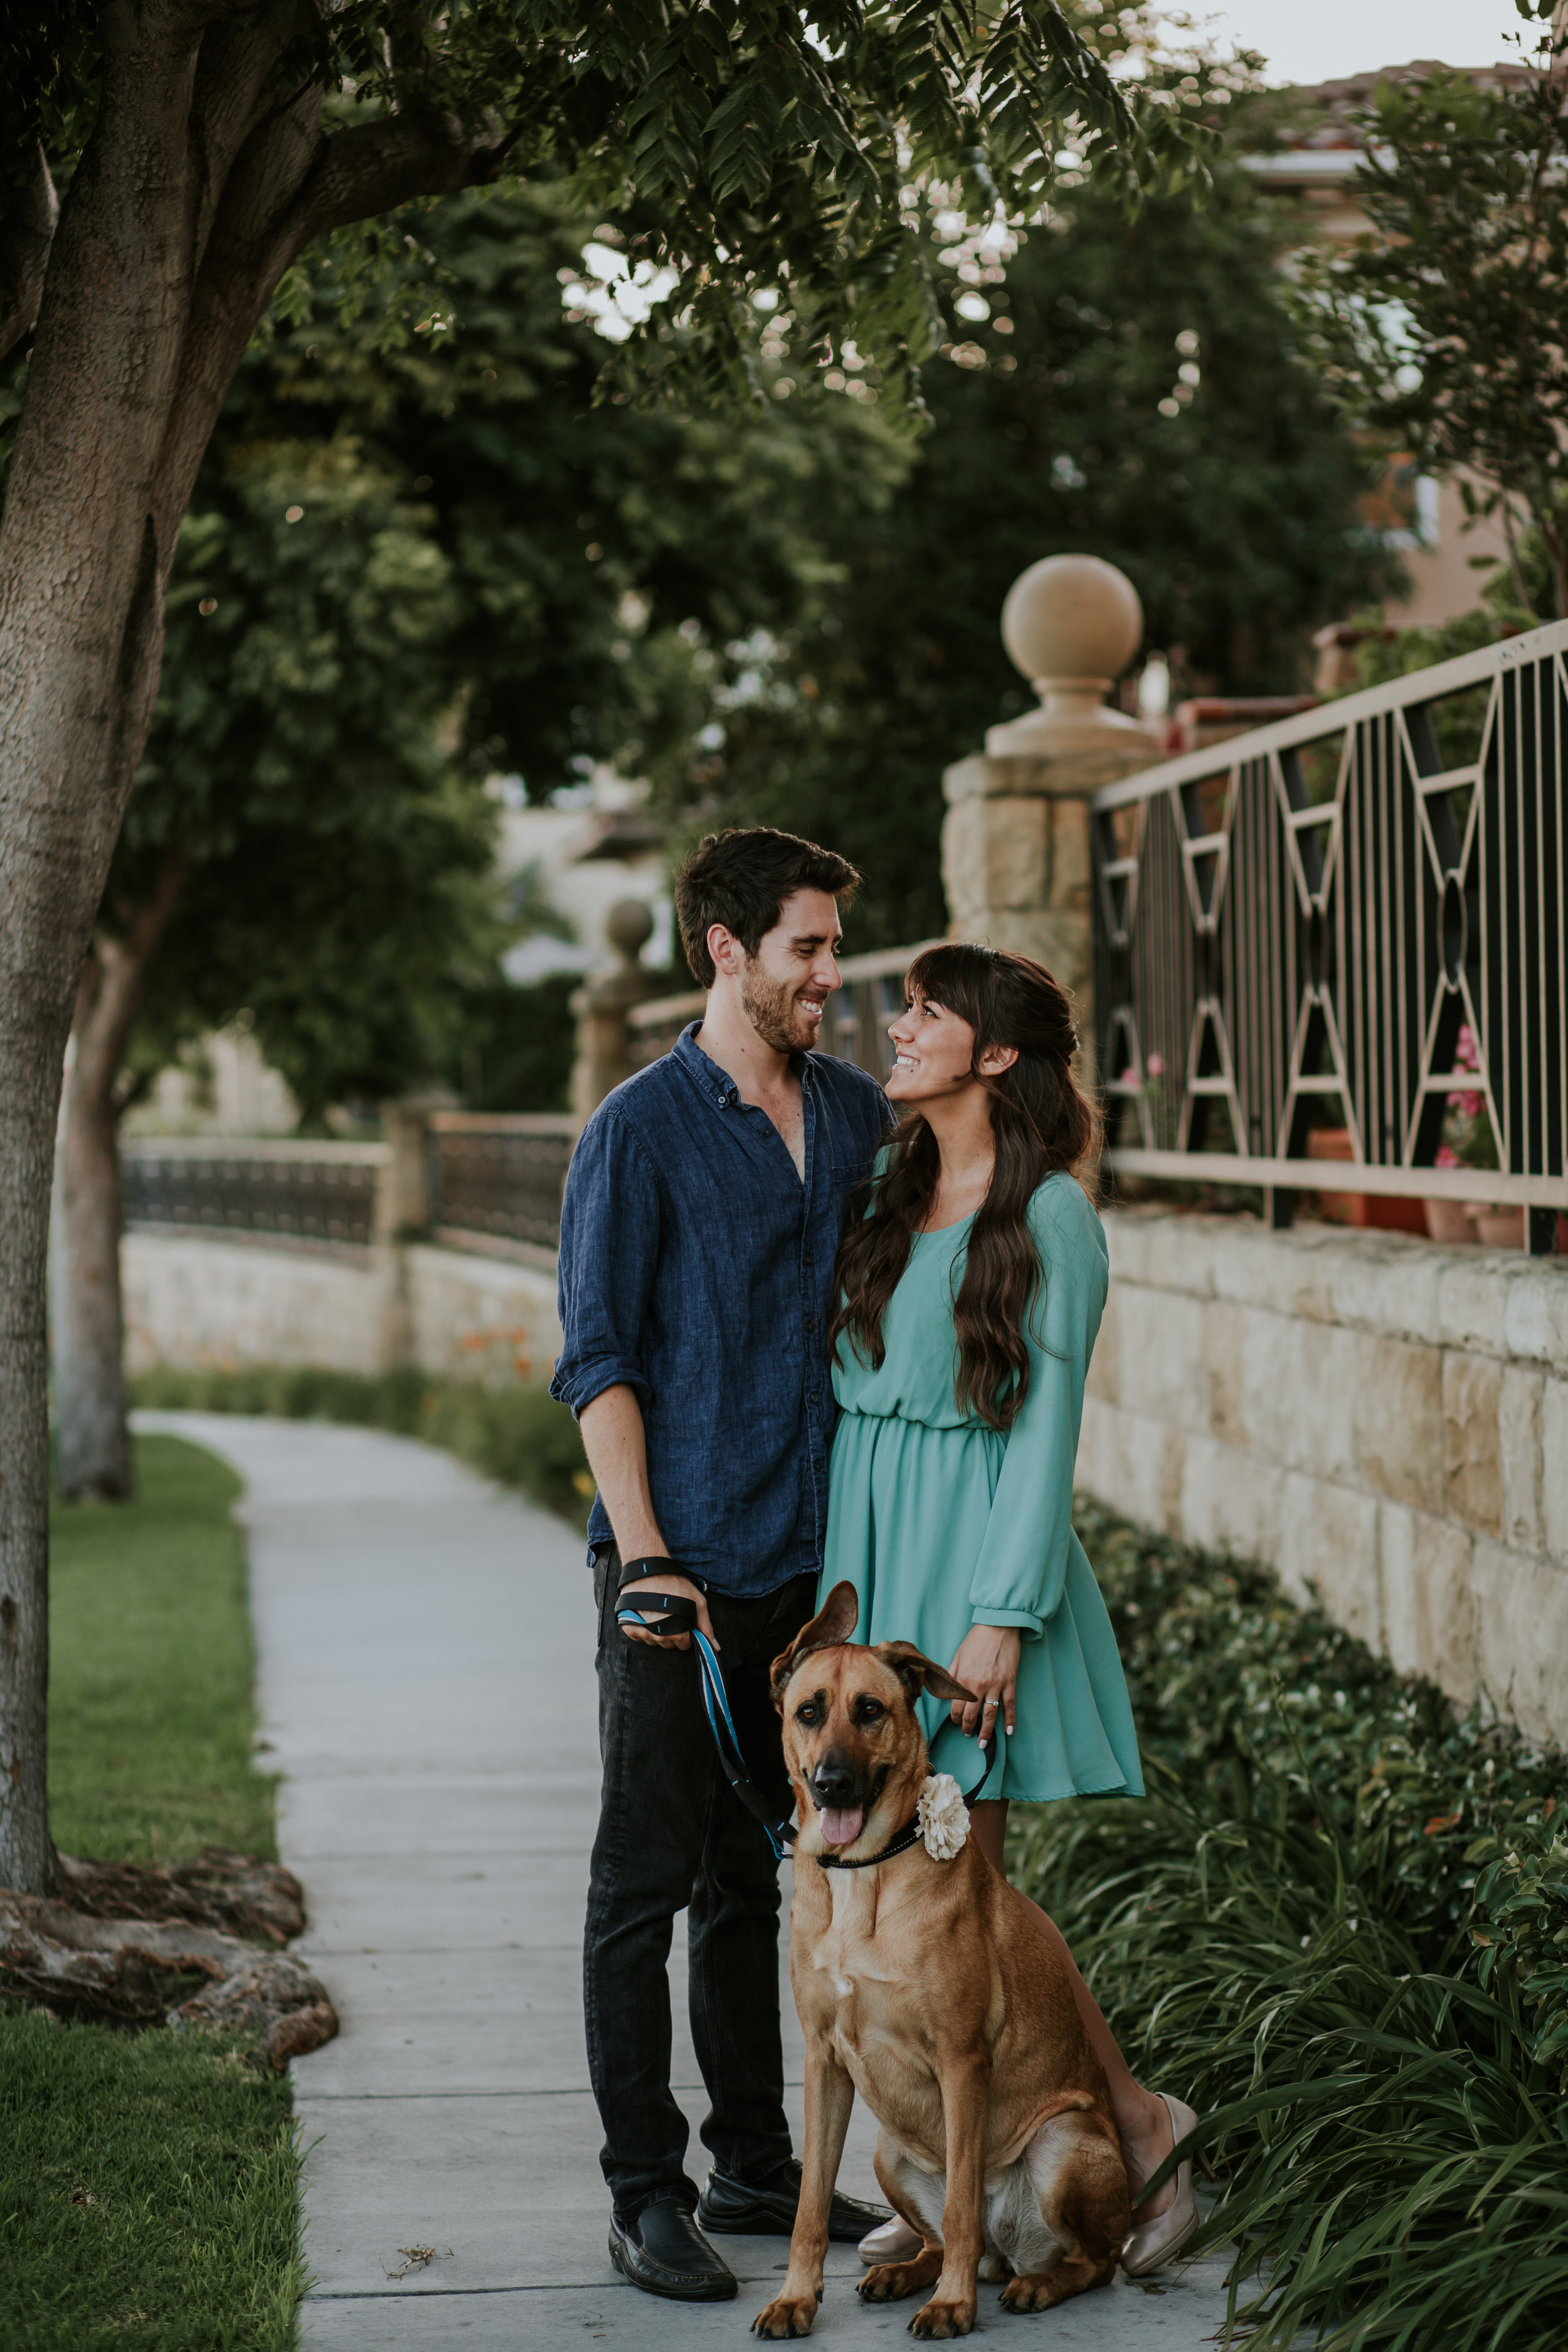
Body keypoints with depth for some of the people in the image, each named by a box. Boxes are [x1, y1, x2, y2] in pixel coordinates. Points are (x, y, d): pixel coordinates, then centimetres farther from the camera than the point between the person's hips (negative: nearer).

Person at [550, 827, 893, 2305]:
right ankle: (646, 2197, 8)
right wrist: (644, 1558, -15)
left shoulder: (858, 1114, 9)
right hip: (680, 1569, -6)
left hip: (807, 1559, 6)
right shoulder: (642, 1129, -8)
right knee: (647, 1881, 1)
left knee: (757, 1877, 15)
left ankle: (755, 2166, 25)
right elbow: (597, 1360, -9)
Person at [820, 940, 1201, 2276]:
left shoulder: (1050, 1220, -8)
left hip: (972, 1561, -7)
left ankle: (1141, 2123, 9)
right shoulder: (887, 1198, 13)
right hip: (866, 1553, 7)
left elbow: (1047, 1427, -11)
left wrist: (1002, 1616, -17)